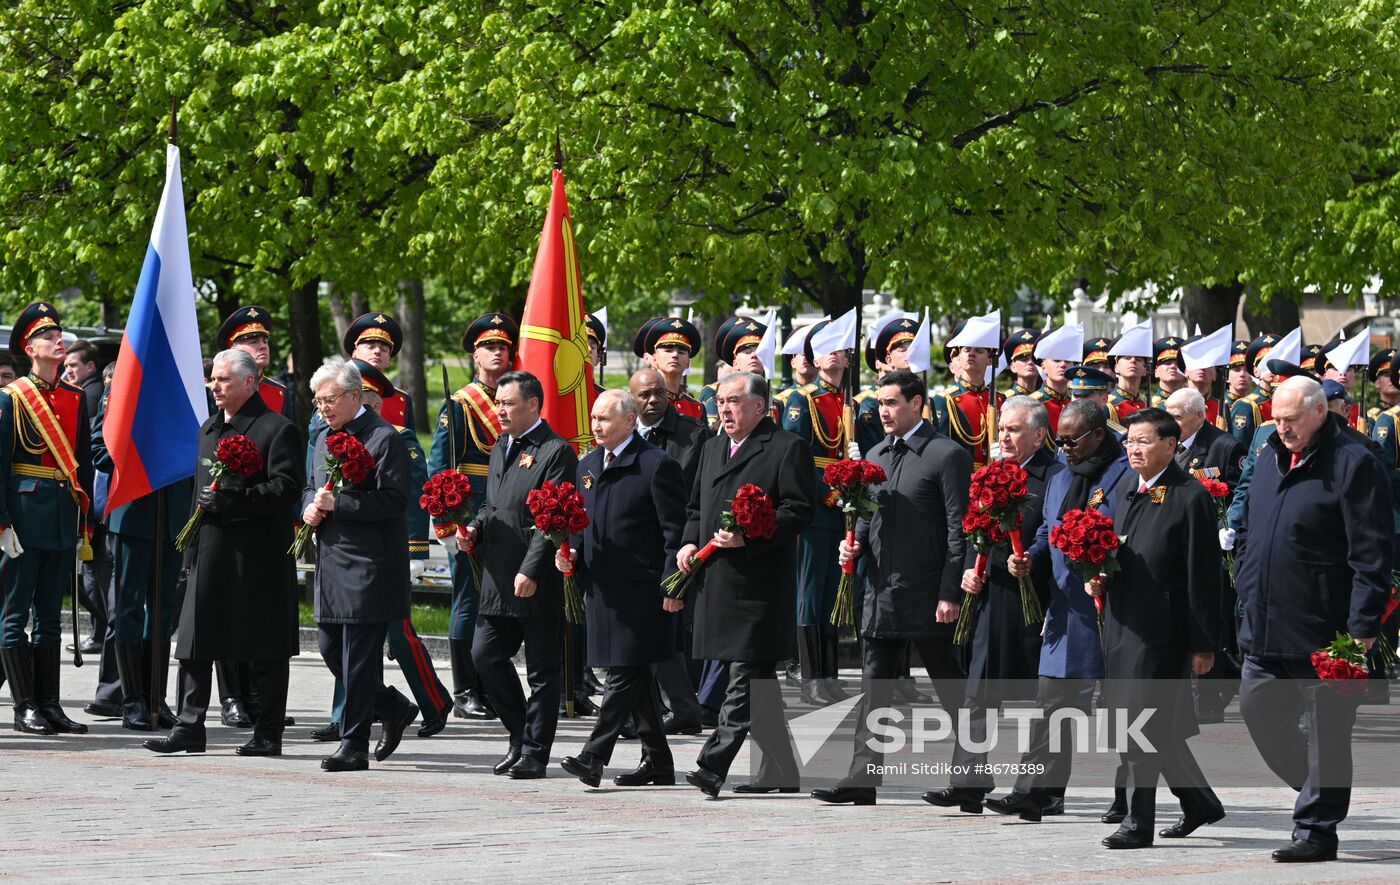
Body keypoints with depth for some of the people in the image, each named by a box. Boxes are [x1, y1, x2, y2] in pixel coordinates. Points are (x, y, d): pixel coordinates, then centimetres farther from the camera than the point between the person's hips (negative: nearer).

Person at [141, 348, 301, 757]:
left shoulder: (277, 430, -7)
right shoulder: (209, 429, 17)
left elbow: (285, 488, -15)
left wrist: (232, 501, -23)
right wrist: (191, 552, 17)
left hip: (258, 556, -7)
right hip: (210, 552, 7)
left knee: (266, 652, 0)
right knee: (195, 645, 3)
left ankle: (268, 734, 6)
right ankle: (189, 727, 7)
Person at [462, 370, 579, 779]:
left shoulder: (556, 452, -11)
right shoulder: (501, 448, 16)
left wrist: (530, 571, -21)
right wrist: (476, 530, 5)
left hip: (538, 583, -8)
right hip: (499, 581, 8)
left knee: (542, 670, 1)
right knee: (485, 654, 5)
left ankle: (534, 753, 7)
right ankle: (521, 734, 20)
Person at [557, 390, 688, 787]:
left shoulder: (657, 465, -8)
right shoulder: (588, 466, 15)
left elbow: (675, 531, -10)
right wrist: (572, 552, 3)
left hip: (640, 588, -8)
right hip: (603, 587, 8)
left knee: (624, 673, -10)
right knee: (635, 679, 12)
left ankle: (594, 756, -16)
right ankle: (658, 762, 18)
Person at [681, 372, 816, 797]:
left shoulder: (788, 449, -5)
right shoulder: (713, 448, 20)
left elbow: (800, 509, -12)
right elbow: (696, 506, 26)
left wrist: (748, 538, -21)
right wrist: (690, 542, 6)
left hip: (760, 582, -8)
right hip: (719, 582, 8)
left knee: (747, 676, -11)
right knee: (758, 680, 13)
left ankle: (713, 765, -18)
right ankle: (782, 770, 19)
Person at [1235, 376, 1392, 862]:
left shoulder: (1352, 465, -10)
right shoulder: (1269, 458, 14)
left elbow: (1372, 553, -14)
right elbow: (1247, 533, 25)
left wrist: (1362, 626, -17)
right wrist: (1249, 593, 16)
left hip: (1323, 632, -8)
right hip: (1266, 630, 8)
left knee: (1325, 731, -2)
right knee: (1259, 712, 11)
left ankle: (1317, 829, 3)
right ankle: (1319, 789, 28)